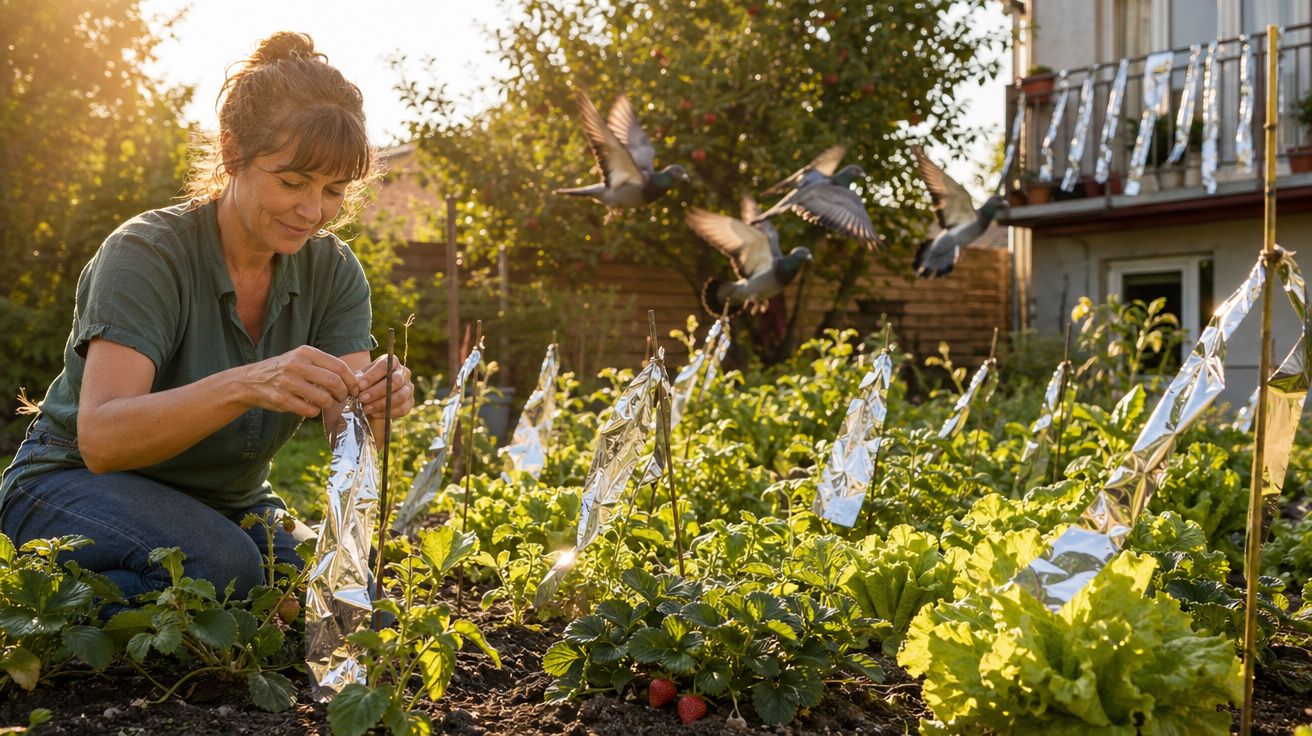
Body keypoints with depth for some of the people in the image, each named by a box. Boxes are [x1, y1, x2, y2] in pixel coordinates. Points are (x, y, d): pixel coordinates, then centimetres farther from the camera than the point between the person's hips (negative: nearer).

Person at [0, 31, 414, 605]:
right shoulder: (146, 255, -20)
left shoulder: (333, 272, -6)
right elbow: (100, 439, -33)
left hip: (227, 502, 5)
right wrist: (244, 385, -48)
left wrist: (378, 403, -38)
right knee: (221, 564, -34)